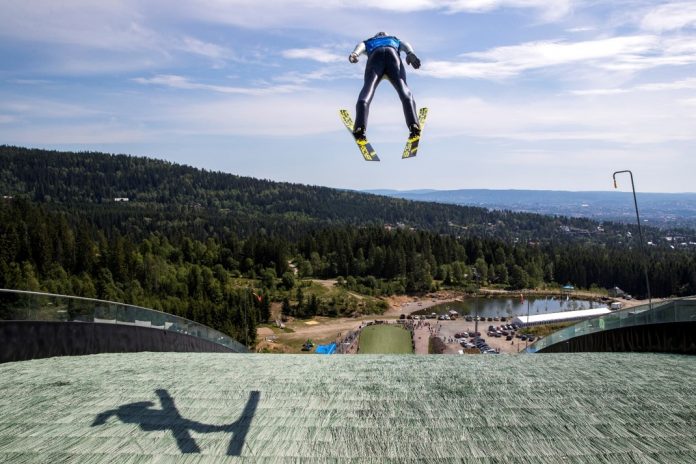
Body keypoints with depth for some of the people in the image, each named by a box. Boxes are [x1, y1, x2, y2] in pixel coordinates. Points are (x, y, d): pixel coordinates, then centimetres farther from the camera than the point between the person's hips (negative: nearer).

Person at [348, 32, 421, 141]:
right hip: (392, 54, 0)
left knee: (368, 87, -18)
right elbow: (405, 45, 21)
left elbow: (361, 46, 17)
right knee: (403, 88, -12)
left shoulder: (369, 42, 43)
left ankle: (360, 126, -42)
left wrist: (354, 54, -4)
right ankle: (413, 124, -36)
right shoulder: (395, 40, 46)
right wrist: (410, 54, 0)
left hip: (375, 55, 0)